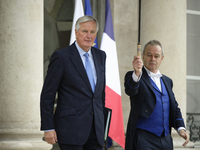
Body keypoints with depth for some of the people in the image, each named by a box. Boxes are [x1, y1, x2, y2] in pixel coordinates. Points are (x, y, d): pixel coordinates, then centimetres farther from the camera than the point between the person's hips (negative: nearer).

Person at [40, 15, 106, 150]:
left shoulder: (100, 56, 12)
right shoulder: (61, 57, -6)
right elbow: (47, 96, -6)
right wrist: (48, 128, -9)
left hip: (96, 129, 6)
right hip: (70, 129, -6)